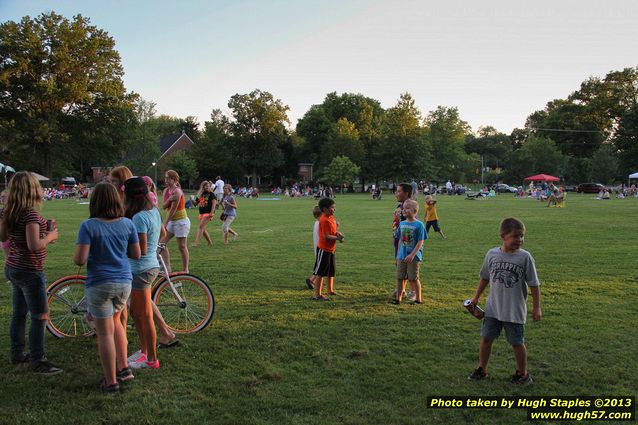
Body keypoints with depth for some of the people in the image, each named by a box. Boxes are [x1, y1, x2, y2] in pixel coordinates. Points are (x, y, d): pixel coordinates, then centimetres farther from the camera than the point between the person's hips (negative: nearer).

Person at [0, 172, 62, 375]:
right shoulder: (31, 215, -23)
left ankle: (17, 354, 33)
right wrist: (50, 236, -12)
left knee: (19, 313, 21)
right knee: (40, 316, 0)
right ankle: (38, 361, 6)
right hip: (30, 271, -9)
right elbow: (34, 246, -28)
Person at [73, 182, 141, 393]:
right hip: (124, 282, 4)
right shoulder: (127, 224, -2)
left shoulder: (88, 226, -13)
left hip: (99, 285, -4)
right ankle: (123, 367, 27)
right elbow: (136, 255, 2)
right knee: (115, 320, 27)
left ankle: (111, 382, 14)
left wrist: (75, 257, 5)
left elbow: (80, 260, -18)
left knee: (105, 333, 5)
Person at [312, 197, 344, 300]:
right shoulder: (324, 220, -21)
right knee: (320, 273, -4)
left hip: (330, 249, 10)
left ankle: (330, 290, 35)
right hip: (324, 249, -10)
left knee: (331, 271, 20)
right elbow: (326, 236, -24)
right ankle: (317, 295, 1)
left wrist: (338, 233, -1)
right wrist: (337, 238, -14)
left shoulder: (331, 217, 8)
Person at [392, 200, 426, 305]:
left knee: (413, 278, 2)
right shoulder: (402, 223, 7)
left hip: (414, 257, -5)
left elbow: (420, 242, -13)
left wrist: (412, 255, -19)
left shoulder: (419, 225, -11)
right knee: (400, 277, 8)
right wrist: (398, 254, 13)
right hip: (402, 256, 5)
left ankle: (418, 298, 16)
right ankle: (398, 298, 19)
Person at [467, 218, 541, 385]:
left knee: (517, 342, 8)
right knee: (486, 338, 9)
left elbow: (534, 284, -6)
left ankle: (522, 373, 28)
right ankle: (482, 369, 26)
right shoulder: (492, 254, -3)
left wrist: (536, 307, -5)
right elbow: (485, 277, 11)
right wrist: (476, 297, 16)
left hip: (515, 310, -3)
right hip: (493, 308, 3)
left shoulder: (525, 257, -11)